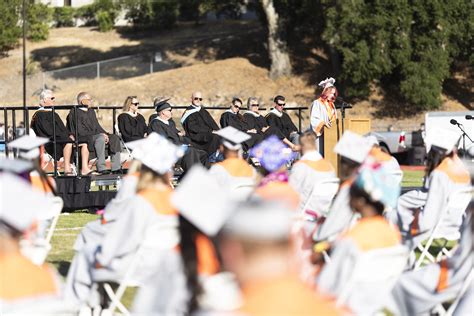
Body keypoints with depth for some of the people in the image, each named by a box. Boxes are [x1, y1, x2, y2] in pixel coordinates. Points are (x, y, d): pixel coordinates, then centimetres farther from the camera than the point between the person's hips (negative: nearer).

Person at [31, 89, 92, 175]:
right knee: (68, 143, -38)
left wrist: (70, 135, 2)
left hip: (63, 139, 8)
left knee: (84, 144, -13)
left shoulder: (54, 114, 28)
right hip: (51, 143, -8)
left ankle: (84, 168, -26)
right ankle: (67, 168, -37)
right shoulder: (40, 115, -1)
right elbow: (49, 131, -11)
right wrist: (67, 136, -15)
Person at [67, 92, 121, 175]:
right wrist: (101, 134, -18)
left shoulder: (91, 111, 20)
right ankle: (101, 168, -36)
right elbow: (80, 131, -16)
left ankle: (116, 168, -15)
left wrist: (104, 134, -5)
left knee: (115, 138, -9)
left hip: (94, 136, 8)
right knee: (100, 138, -35)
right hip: (82, 139, -8)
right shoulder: (75, 113, -8)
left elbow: (97, 127, 19)